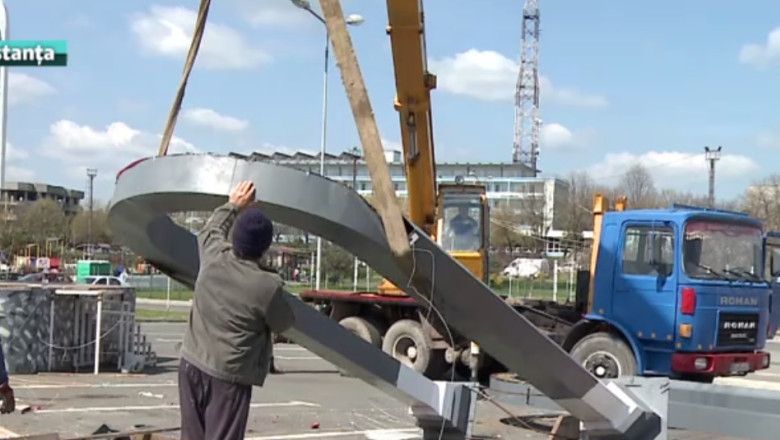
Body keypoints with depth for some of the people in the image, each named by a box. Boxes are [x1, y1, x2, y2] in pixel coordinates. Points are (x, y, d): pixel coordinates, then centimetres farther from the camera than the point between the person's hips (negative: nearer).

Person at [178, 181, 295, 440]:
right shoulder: (267, 287, -17)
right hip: (228, 376, -7)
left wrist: (233, 206, 35)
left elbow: (212, 229, 23)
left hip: (191, 365, 7)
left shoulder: (213, 258, -1)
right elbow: (284, 324, 2)